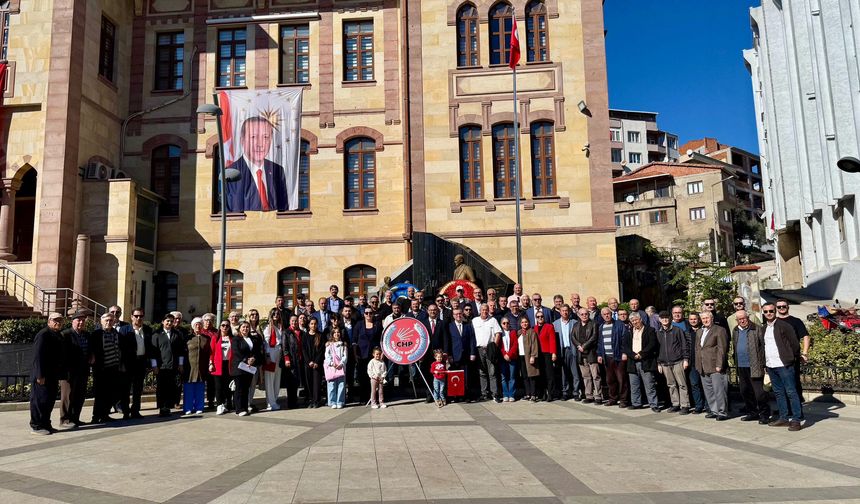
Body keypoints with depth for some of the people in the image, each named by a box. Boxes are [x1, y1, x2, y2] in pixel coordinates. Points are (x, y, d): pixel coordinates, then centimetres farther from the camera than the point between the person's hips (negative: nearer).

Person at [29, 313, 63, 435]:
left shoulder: (58, 335, 14)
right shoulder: (43, 334, -14)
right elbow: (38, 356, -19)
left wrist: (58, 375, 18)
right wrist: (40, 375, -22)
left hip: (53, 375, 9)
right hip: (42, 376, -9)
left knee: (50, 401, 13)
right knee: (40, 400, -1)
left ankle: (46, 424, 22)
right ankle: (36, 426, 7)